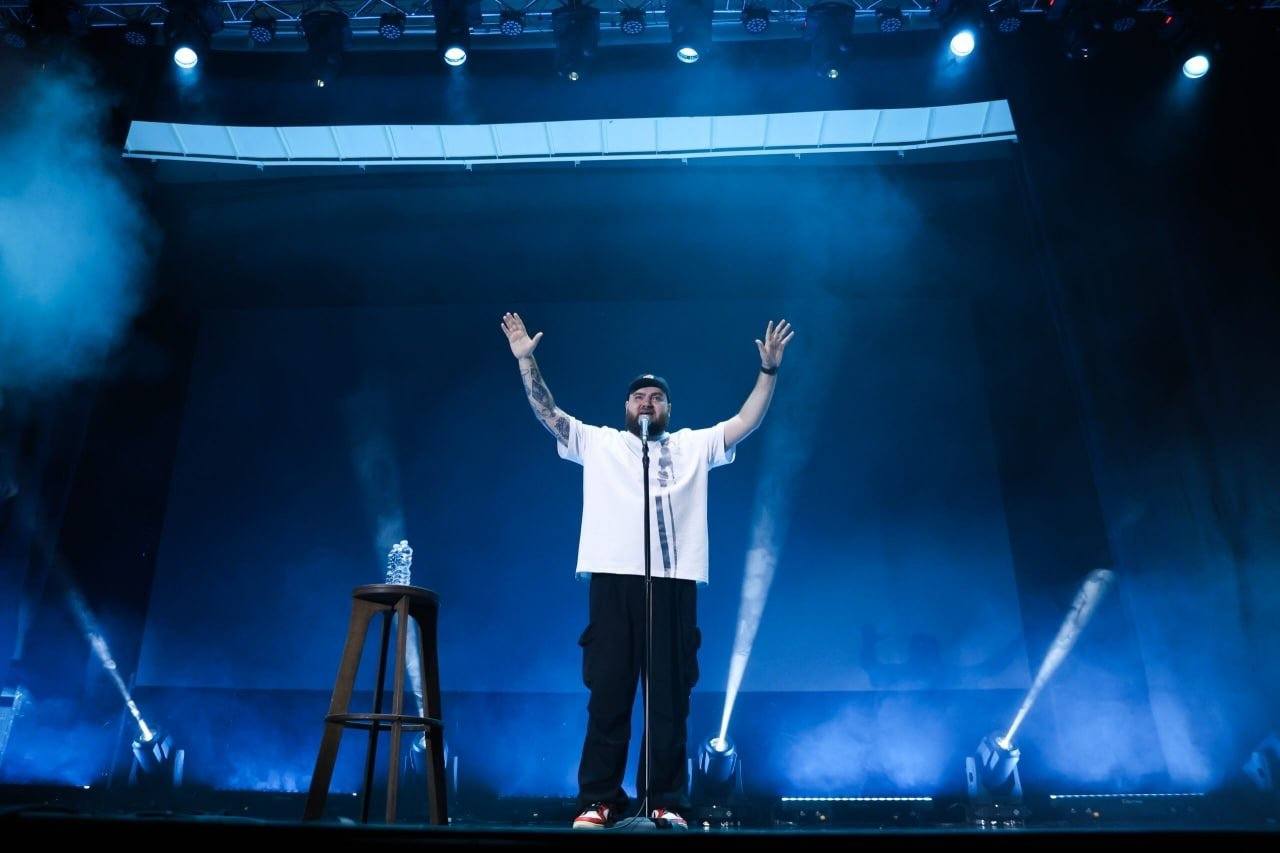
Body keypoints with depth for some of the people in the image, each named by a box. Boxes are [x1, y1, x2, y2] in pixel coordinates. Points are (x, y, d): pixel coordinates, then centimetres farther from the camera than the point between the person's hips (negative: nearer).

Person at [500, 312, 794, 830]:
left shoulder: (694, 446, 18)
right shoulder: (598, 443, 16)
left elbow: (747, 422, 12)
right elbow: (547, 413, 10)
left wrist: (769, 370, 3)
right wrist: (526, 360, 0)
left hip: (675, 583, 1)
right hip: (613, 580, 0)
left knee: (670, 698, 3)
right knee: (608, 695, 1)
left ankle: (667, 802, 10)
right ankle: (600, 801, 9)